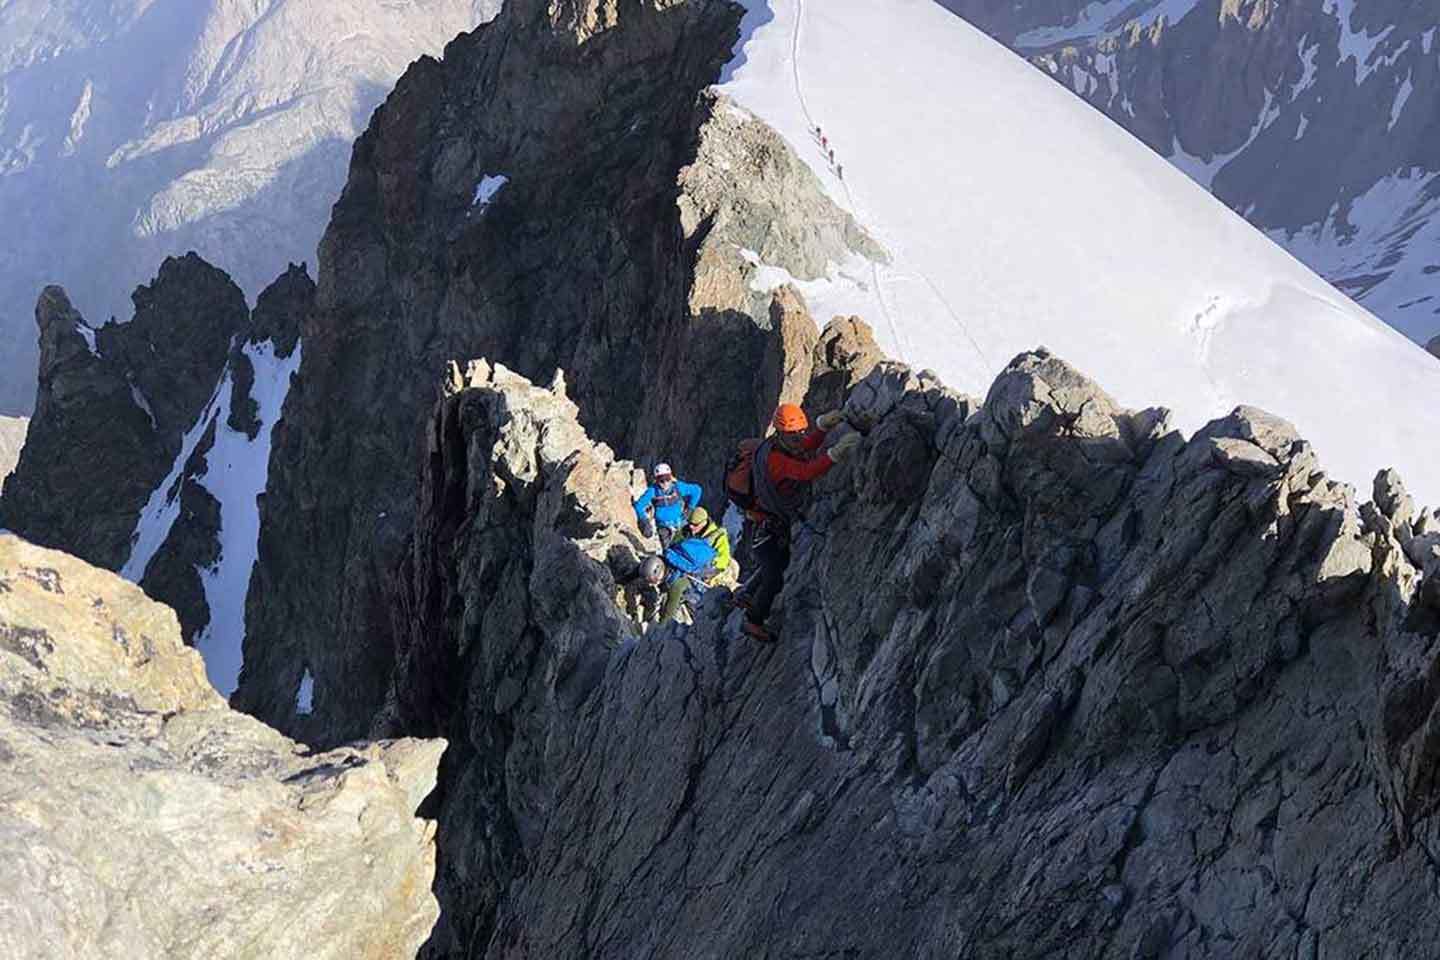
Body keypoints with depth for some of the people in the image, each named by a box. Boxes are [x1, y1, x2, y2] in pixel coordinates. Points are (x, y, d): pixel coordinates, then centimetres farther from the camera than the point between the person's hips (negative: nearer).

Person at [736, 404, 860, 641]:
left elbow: (807, 446, 13)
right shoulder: (774, 457, -32)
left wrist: (823, 425, -7)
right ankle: (754, 621, 17)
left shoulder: (780, 445, -5)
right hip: (764, 525, -10)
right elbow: (807, 472, -47)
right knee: (775, 577, -4)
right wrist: (836, 452, -58)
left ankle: (745, 597, 49)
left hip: (779, 521, 10)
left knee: (778, 563, 28)